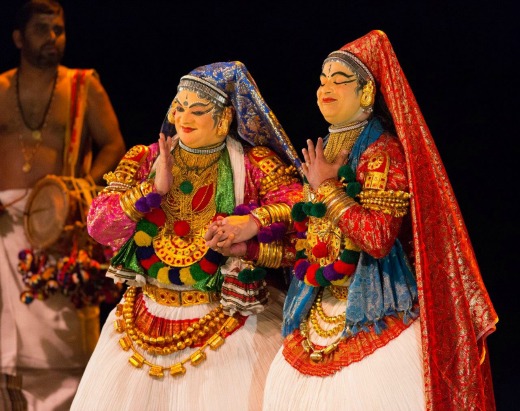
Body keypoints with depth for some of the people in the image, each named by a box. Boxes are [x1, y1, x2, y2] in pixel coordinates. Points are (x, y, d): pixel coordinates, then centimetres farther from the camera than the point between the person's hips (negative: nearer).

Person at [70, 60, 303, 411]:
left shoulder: (256, 165, -3)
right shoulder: (145, 161, 5)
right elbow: (99, 225, -2)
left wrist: (252, 225, -31)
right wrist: (153, 189, -13)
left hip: (226, 325, -3)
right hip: (148, 322, 3)